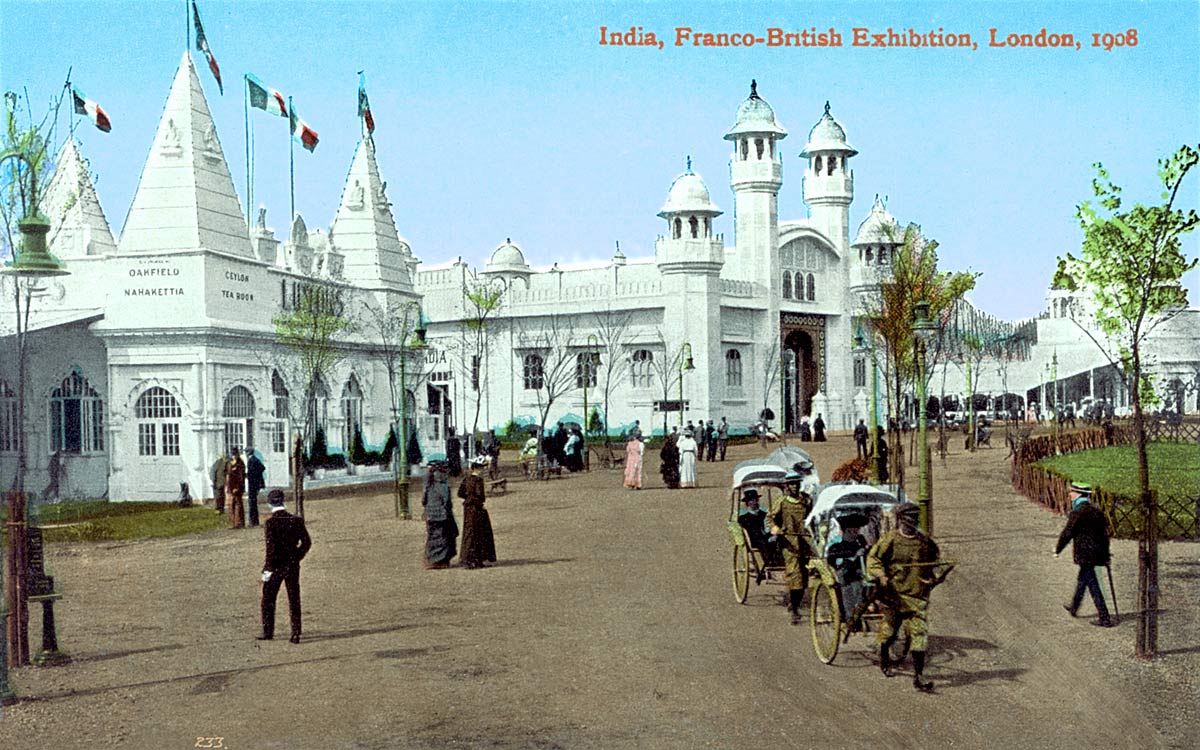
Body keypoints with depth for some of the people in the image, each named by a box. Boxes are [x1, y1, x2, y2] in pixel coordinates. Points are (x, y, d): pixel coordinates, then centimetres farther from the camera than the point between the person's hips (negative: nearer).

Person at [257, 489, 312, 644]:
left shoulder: (270, 523, -15)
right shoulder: (296, 521, -2)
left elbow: (271, 548, -19)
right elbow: (306, 542, 3)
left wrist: (268, 569, -13)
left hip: (275, 567, -4)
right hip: (293, 566, 4)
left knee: (268, 599, 13)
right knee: (294, 601, 9)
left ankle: (268, 632, 19)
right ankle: (296, 634, 7)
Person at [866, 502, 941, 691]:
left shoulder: (924, 541, 8)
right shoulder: (889, 540, -6)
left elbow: (935, 559, 24)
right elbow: (873, 558, -9)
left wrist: (932, 576, 7)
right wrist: (881, 576, -25)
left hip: (918, 596, 3)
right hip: (893, 595, -3)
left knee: (920, 635, -7)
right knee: (889, 630, 13)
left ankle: (918, 677, -5)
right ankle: (884, 658, 45)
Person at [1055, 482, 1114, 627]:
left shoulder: (1077, 514, -16)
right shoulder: (1097, 511, 7)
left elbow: (1067, 533, -13)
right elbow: (1104, 533, 11)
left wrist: (1057, 550, 2)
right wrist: (1105, 555, 17)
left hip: (1085, 555, -8)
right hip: (1098, 553, 8)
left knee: (1093, 587, -3)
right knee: (1082, 579, 26)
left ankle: (1105, 619, -3)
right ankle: (1074, 608, 43)